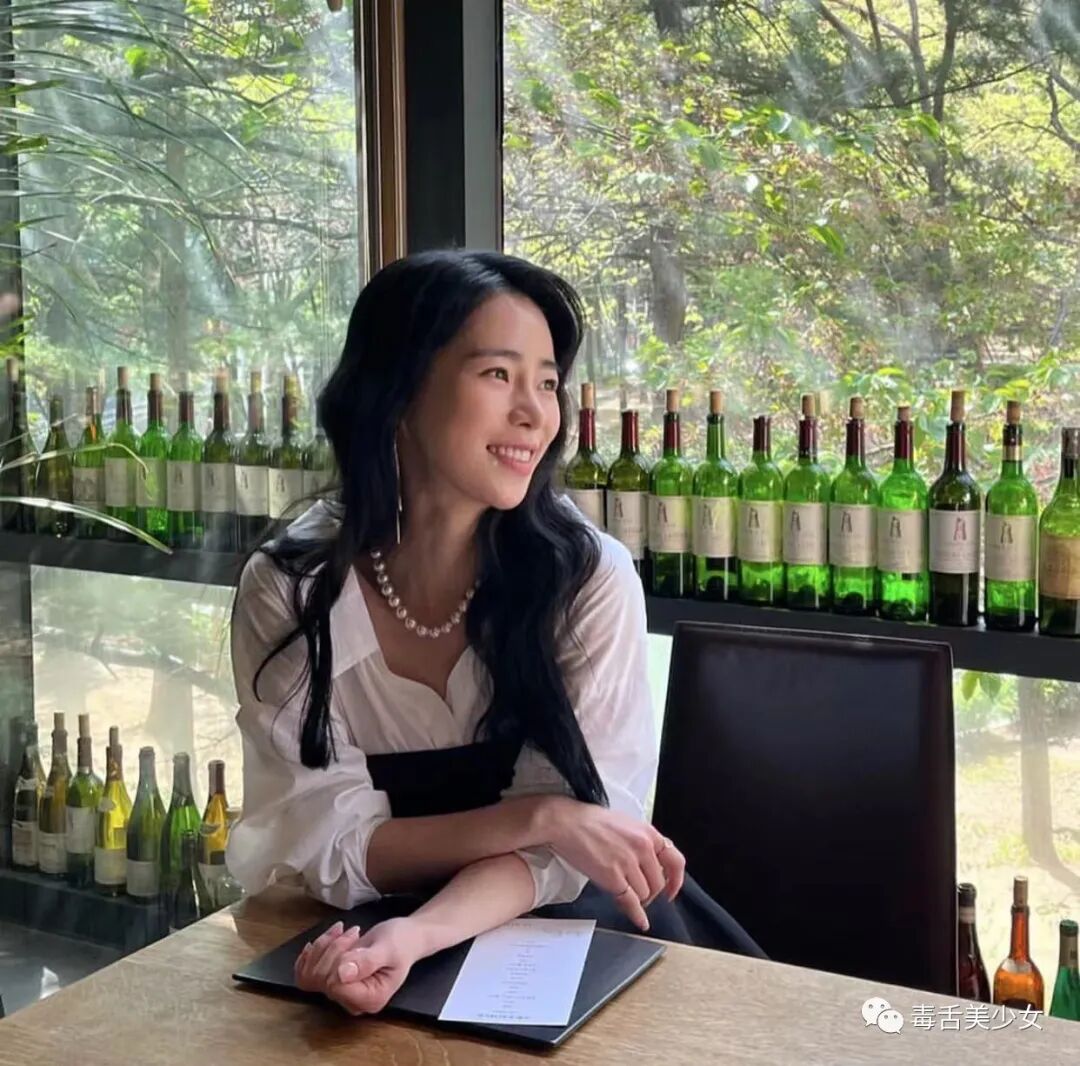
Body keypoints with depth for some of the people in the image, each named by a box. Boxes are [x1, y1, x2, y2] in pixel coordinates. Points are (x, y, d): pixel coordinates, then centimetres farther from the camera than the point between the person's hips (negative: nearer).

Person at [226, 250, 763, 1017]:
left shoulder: (590, 576, -12)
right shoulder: (288, 591, -10)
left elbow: (561, 846, -13)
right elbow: (331, 847, -12)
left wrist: (420, 936, -30)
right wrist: (539, 816, -24)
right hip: (377, 930, -1)